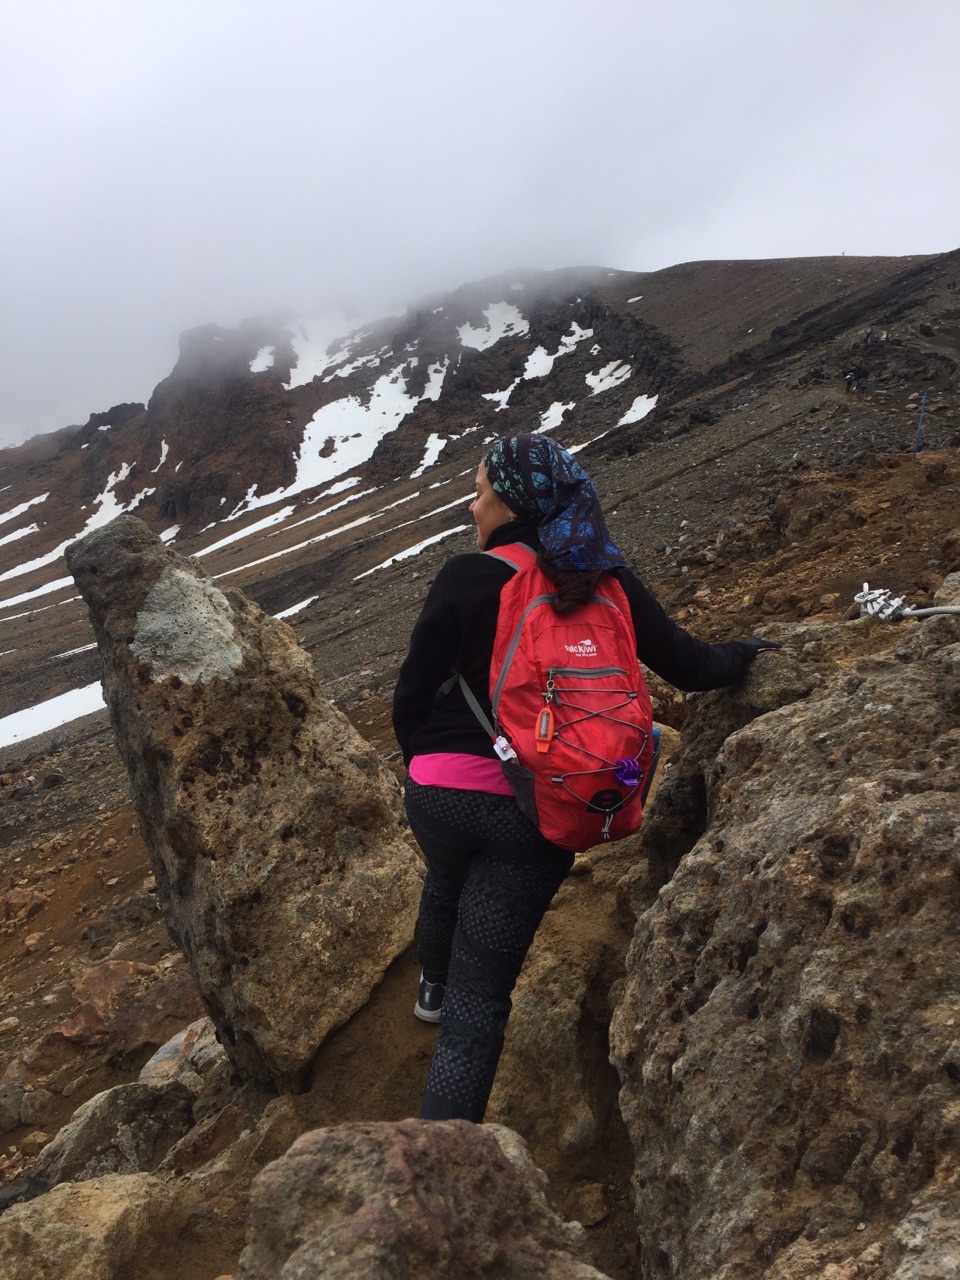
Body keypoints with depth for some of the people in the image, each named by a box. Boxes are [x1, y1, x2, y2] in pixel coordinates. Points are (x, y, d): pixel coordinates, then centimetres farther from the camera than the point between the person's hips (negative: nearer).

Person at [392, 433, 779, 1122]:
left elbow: (413, 691, -4)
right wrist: (745, 652, 28)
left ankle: (433, 988, 63)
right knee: (479, 1005, 6)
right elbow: (692, 667, 6)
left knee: (447, 883, 36)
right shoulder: (610, 582, -1)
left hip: (443, 797, 0)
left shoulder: (467, 578, -10)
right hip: (538, 817, 0)